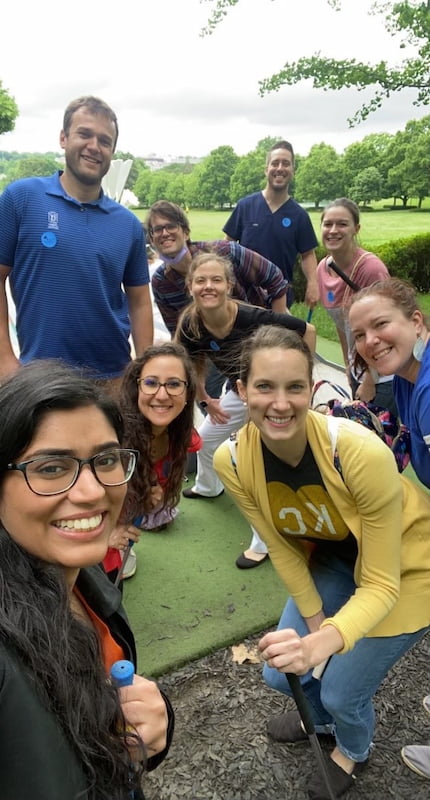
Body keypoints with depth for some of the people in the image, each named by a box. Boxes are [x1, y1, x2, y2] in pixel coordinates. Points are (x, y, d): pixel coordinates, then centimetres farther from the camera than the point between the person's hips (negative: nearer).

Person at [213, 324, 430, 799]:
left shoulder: (363, 453, -38)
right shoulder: (232, 461, -23)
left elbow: (381, 585, -30)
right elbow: (283, 550, -8)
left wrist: (320, 644, -45)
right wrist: (315, 626, -2)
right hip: (334, 559, 4)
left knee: (342, 691, 2)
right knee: (282, 675, 9)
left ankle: (353, 751, 42)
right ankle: (322, 720, 49)